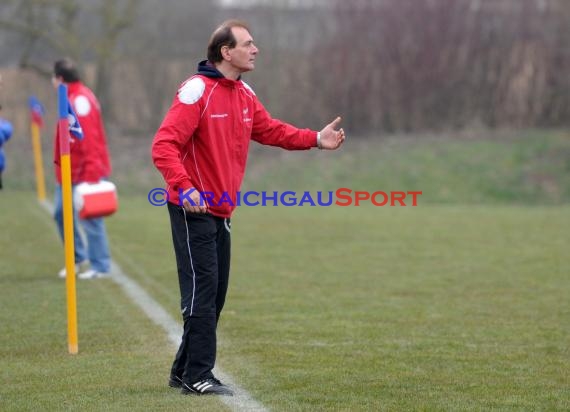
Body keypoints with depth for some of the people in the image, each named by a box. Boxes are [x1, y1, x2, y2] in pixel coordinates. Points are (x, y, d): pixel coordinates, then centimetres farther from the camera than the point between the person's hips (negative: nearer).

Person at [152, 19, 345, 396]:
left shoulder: (244, 94, 10)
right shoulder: (197, 91, -16)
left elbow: (270, 130, 20)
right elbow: (164, 145, -22)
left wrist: (314, 139, 8)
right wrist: (183, 187, -34)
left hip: (222, 211, 9)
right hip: (193, 210, -9)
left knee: (215, 295, 13)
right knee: (202, 291, -7)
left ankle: (184, 371, 23)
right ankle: (198, 376, 0)